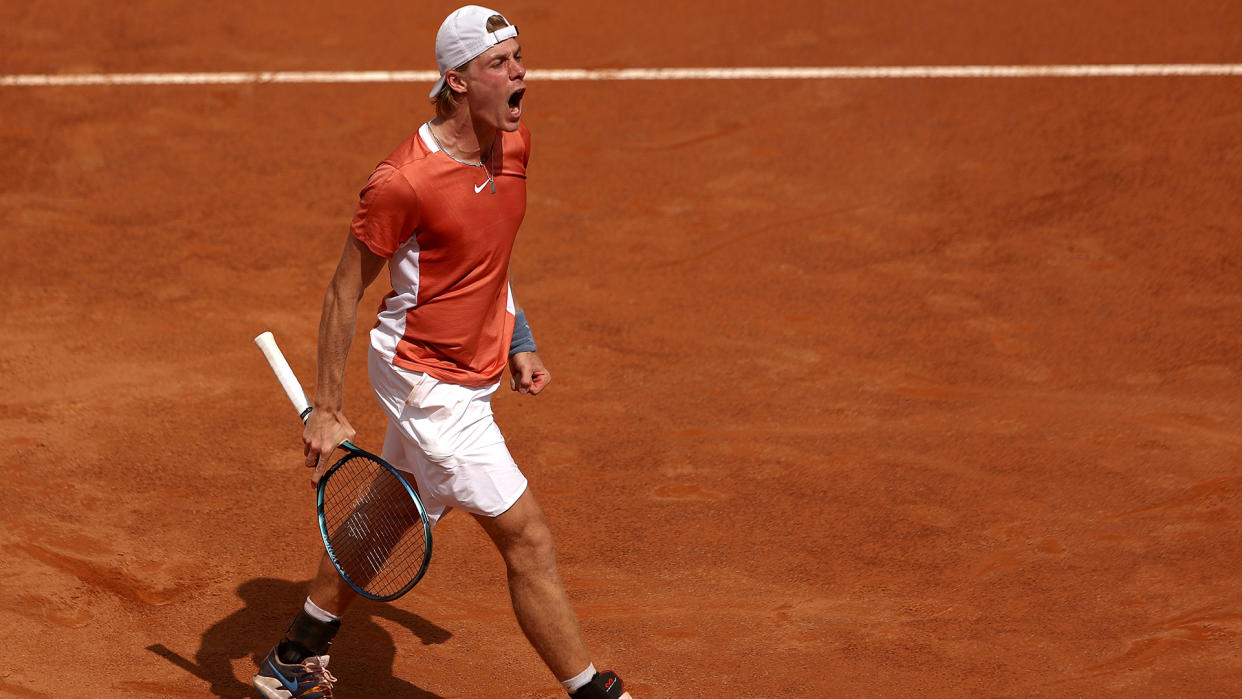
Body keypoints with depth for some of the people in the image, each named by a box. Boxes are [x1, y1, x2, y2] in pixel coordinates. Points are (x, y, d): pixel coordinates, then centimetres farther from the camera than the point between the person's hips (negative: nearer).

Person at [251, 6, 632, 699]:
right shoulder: (402, 181, -26)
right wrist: (327, 411, -11)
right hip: (428, 381, -9)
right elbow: (345, 292, -15)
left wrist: (519, 343, 13)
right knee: (527, 537, -7)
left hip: (476, 372, 9)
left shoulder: (514, 142, -2)